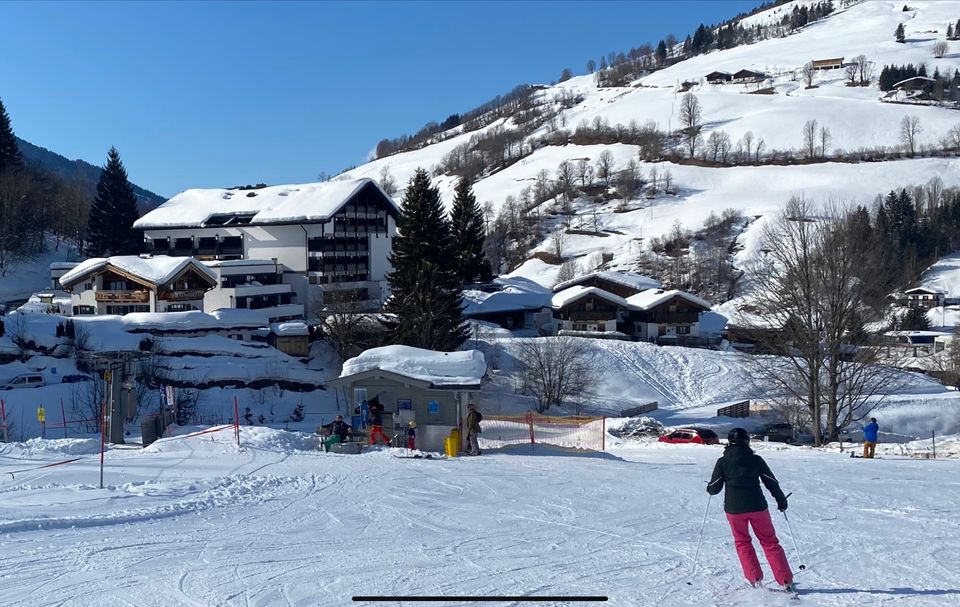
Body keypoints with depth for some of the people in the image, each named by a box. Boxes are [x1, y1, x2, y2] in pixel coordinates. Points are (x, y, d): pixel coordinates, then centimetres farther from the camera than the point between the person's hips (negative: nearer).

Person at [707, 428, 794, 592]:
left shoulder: (722, 462, -3)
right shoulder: (756, 460, 0)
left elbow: (714, 488, -2)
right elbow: (772, 483, 6)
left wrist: (709, 488, 22)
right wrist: (782, 501, 21)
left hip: (734, 509, -1)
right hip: (757, 507, 1)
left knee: (742, 542, 19)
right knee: (769, 541, 12)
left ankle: (755, 579, 9)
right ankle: (786, 581, 8)